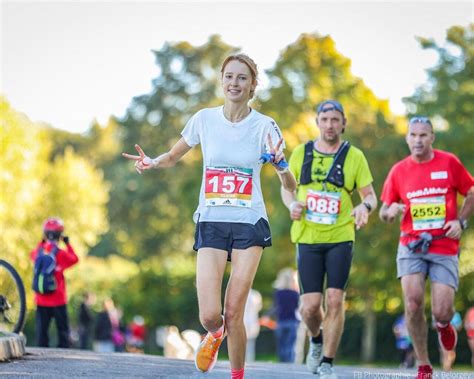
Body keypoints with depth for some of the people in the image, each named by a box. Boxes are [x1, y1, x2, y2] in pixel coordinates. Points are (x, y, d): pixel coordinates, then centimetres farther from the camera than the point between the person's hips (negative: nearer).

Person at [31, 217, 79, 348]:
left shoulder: (38, 252, -1)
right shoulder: (60, 253, -13)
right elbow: (74, 259, 5)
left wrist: (42, 242, 24)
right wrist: (68, 244, 10)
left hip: (41, 300, 3)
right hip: (58, 299, -3)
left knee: (42, 329, 6)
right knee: (63, 329, 4)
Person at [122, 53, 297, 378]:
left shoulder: (265, 126, -3)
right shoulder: (204, 119, 2)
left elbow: (291, 186, 0)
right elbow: (172, 158, 17)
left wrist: (282, 167, -23)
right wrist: (151, 162, -5)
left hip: (250, 223, -1)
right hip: (211, 222, 1)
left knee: (233, 313, -7)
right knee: (209, 315, -10)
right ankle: (215, 334, 27)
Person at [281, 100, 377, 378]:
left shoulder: (354, 156, 1)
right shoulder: (301, 153, 6)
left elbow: (370, 195, 4)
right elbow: (287, 187, 17)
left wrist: (365, 206, -19)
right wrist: (292, 204, -5)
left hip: (341, 238, -1)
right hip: (308, 239, 1)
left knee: (335, 300, -9)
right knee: (311, 305, -4)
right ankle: (316, 340, 30)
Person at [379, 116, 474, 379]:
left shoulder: (449, 163, 0)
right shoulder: (399, 171, 4)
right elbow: (384, 213, 11)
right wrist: (390, 212, -13)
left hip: (445, 248, -1)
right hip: (411, 246, 1)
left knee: (441, 312, -10)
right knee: (413, 301, -16)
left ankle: (443, 325, 32)